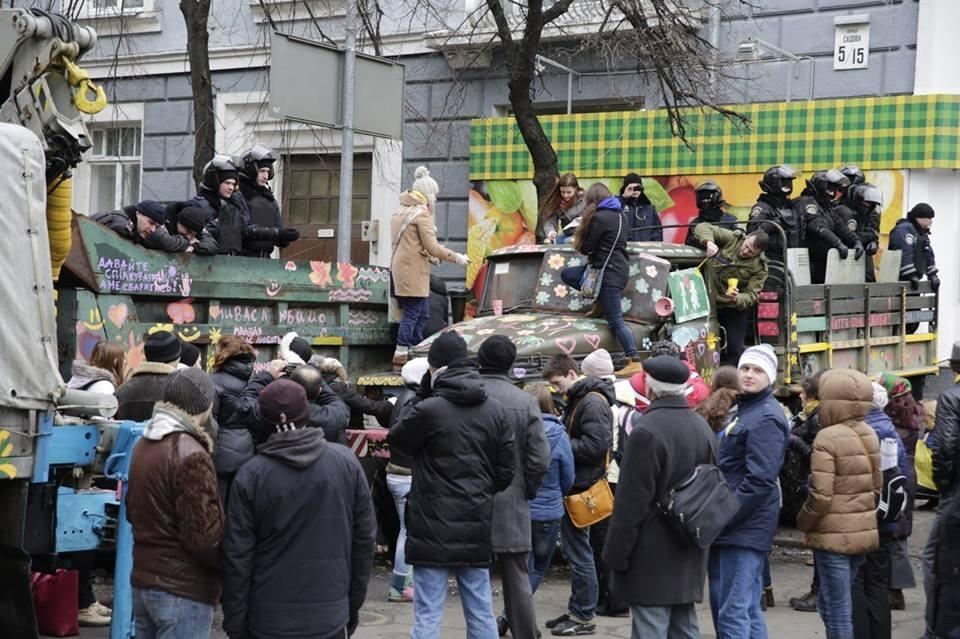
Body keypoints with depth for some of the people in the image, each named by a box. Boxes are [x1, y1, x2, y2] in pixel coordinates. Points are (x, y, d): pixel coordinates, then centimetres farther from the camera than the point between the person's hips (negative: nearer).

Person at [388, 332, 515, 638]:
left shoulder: (428, 409, -13)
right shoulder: (496, 409, 3)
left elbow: (396, 440, 5)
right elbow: (506, 469, 5)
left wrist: (421, 396, 7)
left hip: (434, 527, -5)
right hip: (476, 526, 5)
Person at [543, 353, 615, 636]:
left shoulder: (592, 402, -15)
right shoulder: (578, 400, 16)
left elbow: (596, 445, -24)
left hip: (582, 488, -10)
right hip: (575, 485, 10)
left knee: (579, 552, -3)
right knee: (575, 551, 16)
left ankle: (584, 617, 6)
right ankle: (576, 610, 24)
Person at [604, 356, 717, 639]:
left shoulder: (646, 430, -18)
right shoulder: (702, 427, 10)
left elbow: (632, 501, -18)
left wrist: (616, 553, -11)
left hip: (651, 555, -8)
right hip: (689, 554, 8)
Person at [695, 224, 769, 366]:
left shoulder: (760, 267, -16)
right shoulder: (731, 239, -12)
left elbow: (750, 296, -20)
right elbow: (702, 228, -13)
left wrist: (736, 299, -43)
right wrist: (709, 242, -35)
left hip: (734, 308, -2)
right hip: (710, 300, 2)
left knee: (734, 348, -2)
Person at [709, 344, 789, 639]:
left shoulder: (766, 418, -13)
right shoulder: (745, 410, 18)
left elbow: (759, 481, -21)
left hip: (744, 525, -10)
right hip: (737, 524, 10)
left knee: (733, 612, -10)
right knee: (747, 610, 15)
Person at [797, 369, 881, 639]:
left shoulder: (827, 438, -17)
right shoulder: (870, 435, 7)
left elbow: (821, 495, -19)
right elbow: (876, 487, 12)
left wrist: (803, 522, -4)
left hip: (833, 535, -7)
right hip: (864, 532, 8)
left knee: (837, 607, 0)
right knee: (828, 602, 19)